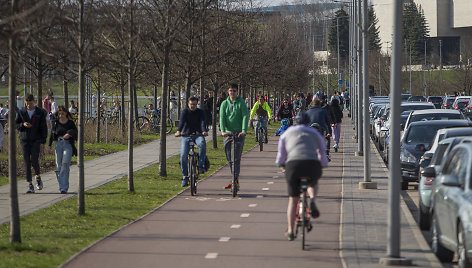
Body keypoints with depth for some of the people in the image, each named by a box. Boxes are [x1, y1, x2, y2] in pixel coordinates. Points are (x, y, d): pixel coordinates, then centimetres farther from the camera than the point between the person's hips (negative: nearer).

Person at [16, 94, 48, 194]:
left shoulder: (40, 112, 0)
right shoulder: (21, 112, 6)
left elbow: (44, 128, 0)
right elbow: (15, 125, 11)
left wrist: (43, 142, -7)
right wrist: (23, 125, -11)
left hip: (36, 140, -2)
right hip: (24, 140, 2)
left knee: (34, 161, -12)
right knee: (27, 162, -4)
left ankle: (38, 178, 18)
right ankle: (30, 185, -2)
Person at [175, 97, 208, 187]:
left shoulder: (200, 112, 1)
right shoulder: (185, 112, -1)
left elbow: (203, 122, -17)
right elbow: (182, 121, -19)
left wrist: (204, 131, -39)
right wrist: (178, 131, -40)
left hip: (198, 135, -1)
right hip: (186, 136, 1)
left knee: (202, 143, -35)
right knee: (183, 156, -13)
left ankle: (201, 166, -29)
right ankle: (185, 177, 1)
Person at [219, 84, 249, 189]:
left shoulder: (241, 103, -1)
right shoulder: (224, 103, 8)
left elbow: (245, 116, -10)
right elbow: (222, 117, -2)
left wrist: (244, 131, -24)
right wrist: (223, 130, -18)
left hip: (238, 133, -4)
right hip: (227, 133, 4)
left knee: (236, 158, -11)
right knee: (229, 159, 7)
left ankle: (235, 180, -12)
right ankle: (235, 179, 19)